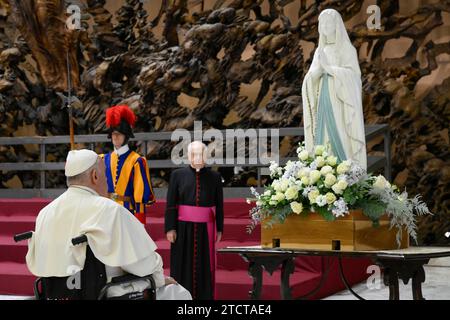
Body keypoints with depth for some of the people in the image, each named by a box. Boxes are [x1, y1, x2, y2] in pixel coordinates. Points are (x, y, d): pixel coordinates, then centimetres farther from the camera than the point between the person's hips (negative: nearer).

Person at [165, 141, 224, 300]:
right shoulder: (178, 175, 0)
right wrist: (170, 228, -8)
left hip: (205, 228, 1)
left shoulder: (215, 177, 3)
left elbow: (219, 205, 6)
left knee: (204, 266, 5)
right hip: (183, 227, -1)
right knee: (183, 266, 2)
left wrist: (219, 229, 4)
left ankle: (204, 296, 13)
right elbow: (170, 203, -2)